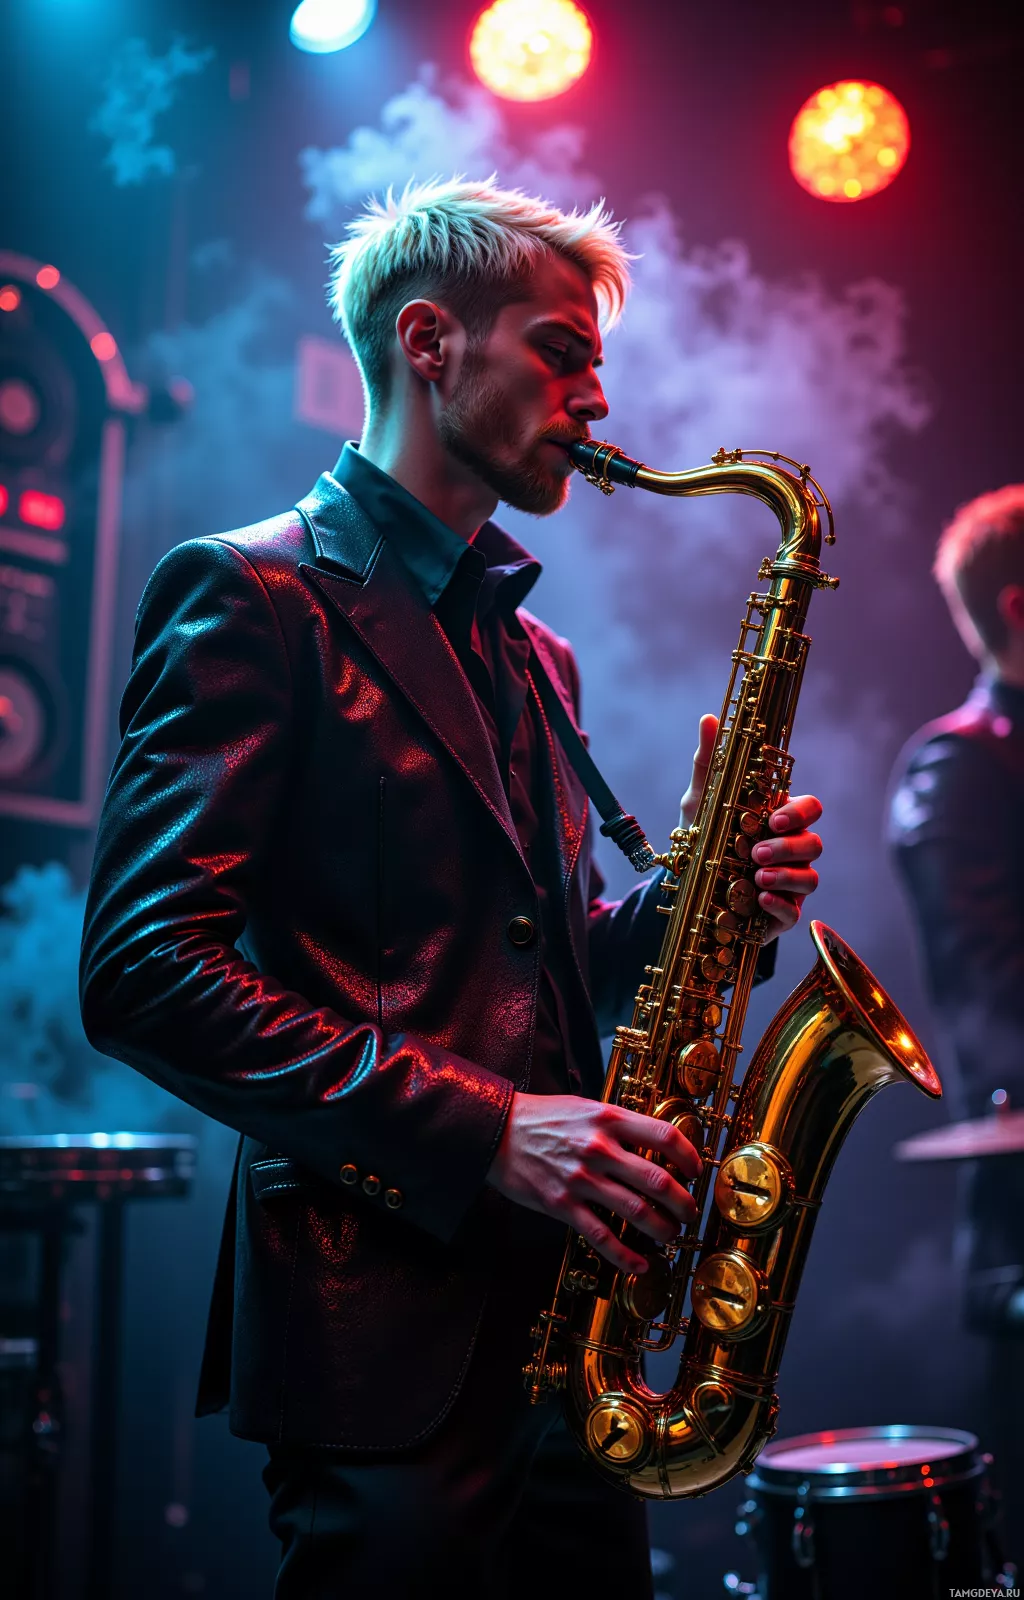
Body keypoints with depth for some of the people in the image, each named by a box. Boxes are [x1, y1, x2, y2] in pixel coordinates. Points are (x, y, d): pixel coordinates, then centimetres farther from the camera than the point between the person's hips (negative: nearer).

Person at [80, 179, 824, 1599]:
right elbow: (142, 971, -15)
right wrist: (474, 1128, -21)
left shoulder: (533, 654, 19)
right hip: (387, 1322, -8)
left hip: (567, 1319, 8)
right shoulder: (252, 596, -6)